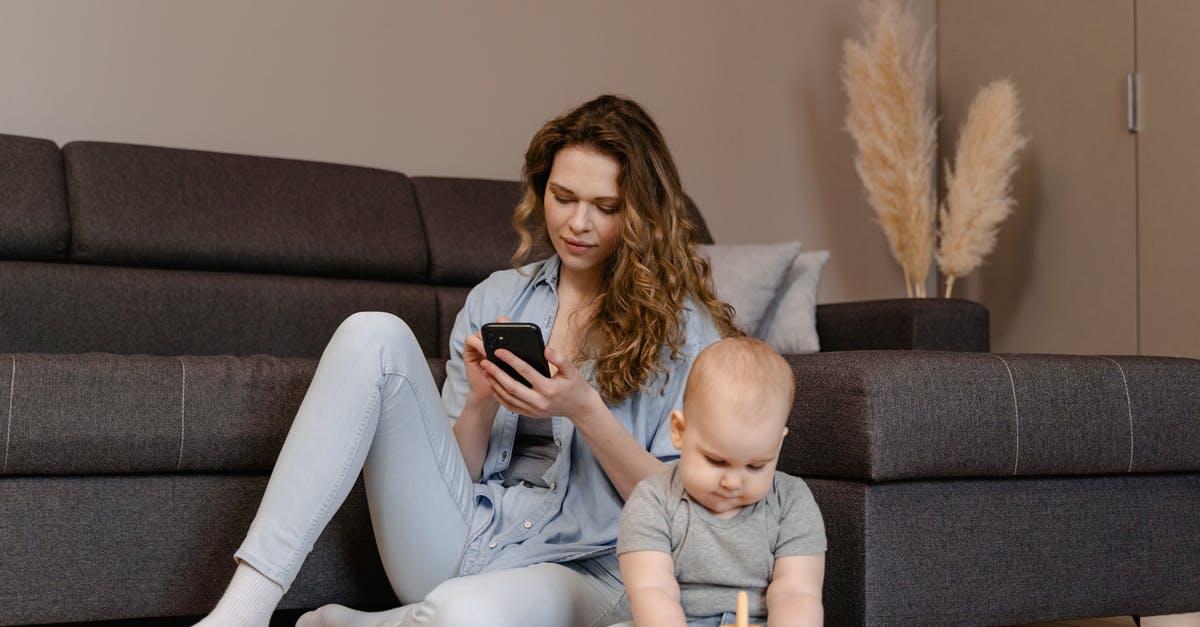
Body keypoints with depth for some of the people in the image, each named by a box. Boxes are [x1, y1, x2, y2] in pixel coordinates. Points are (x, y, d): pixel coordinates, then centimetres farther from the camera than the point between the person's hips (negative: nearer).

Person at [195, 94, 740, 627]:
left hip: (581, 569, -4)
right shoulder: (496, 298, 12)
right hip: (461, 541, 4)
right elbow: (458, 472, 13)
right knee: (374, 335, -17)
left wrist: (584, 409, -17)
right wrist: (482, 401, -8)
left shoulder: (685, 325, 1)